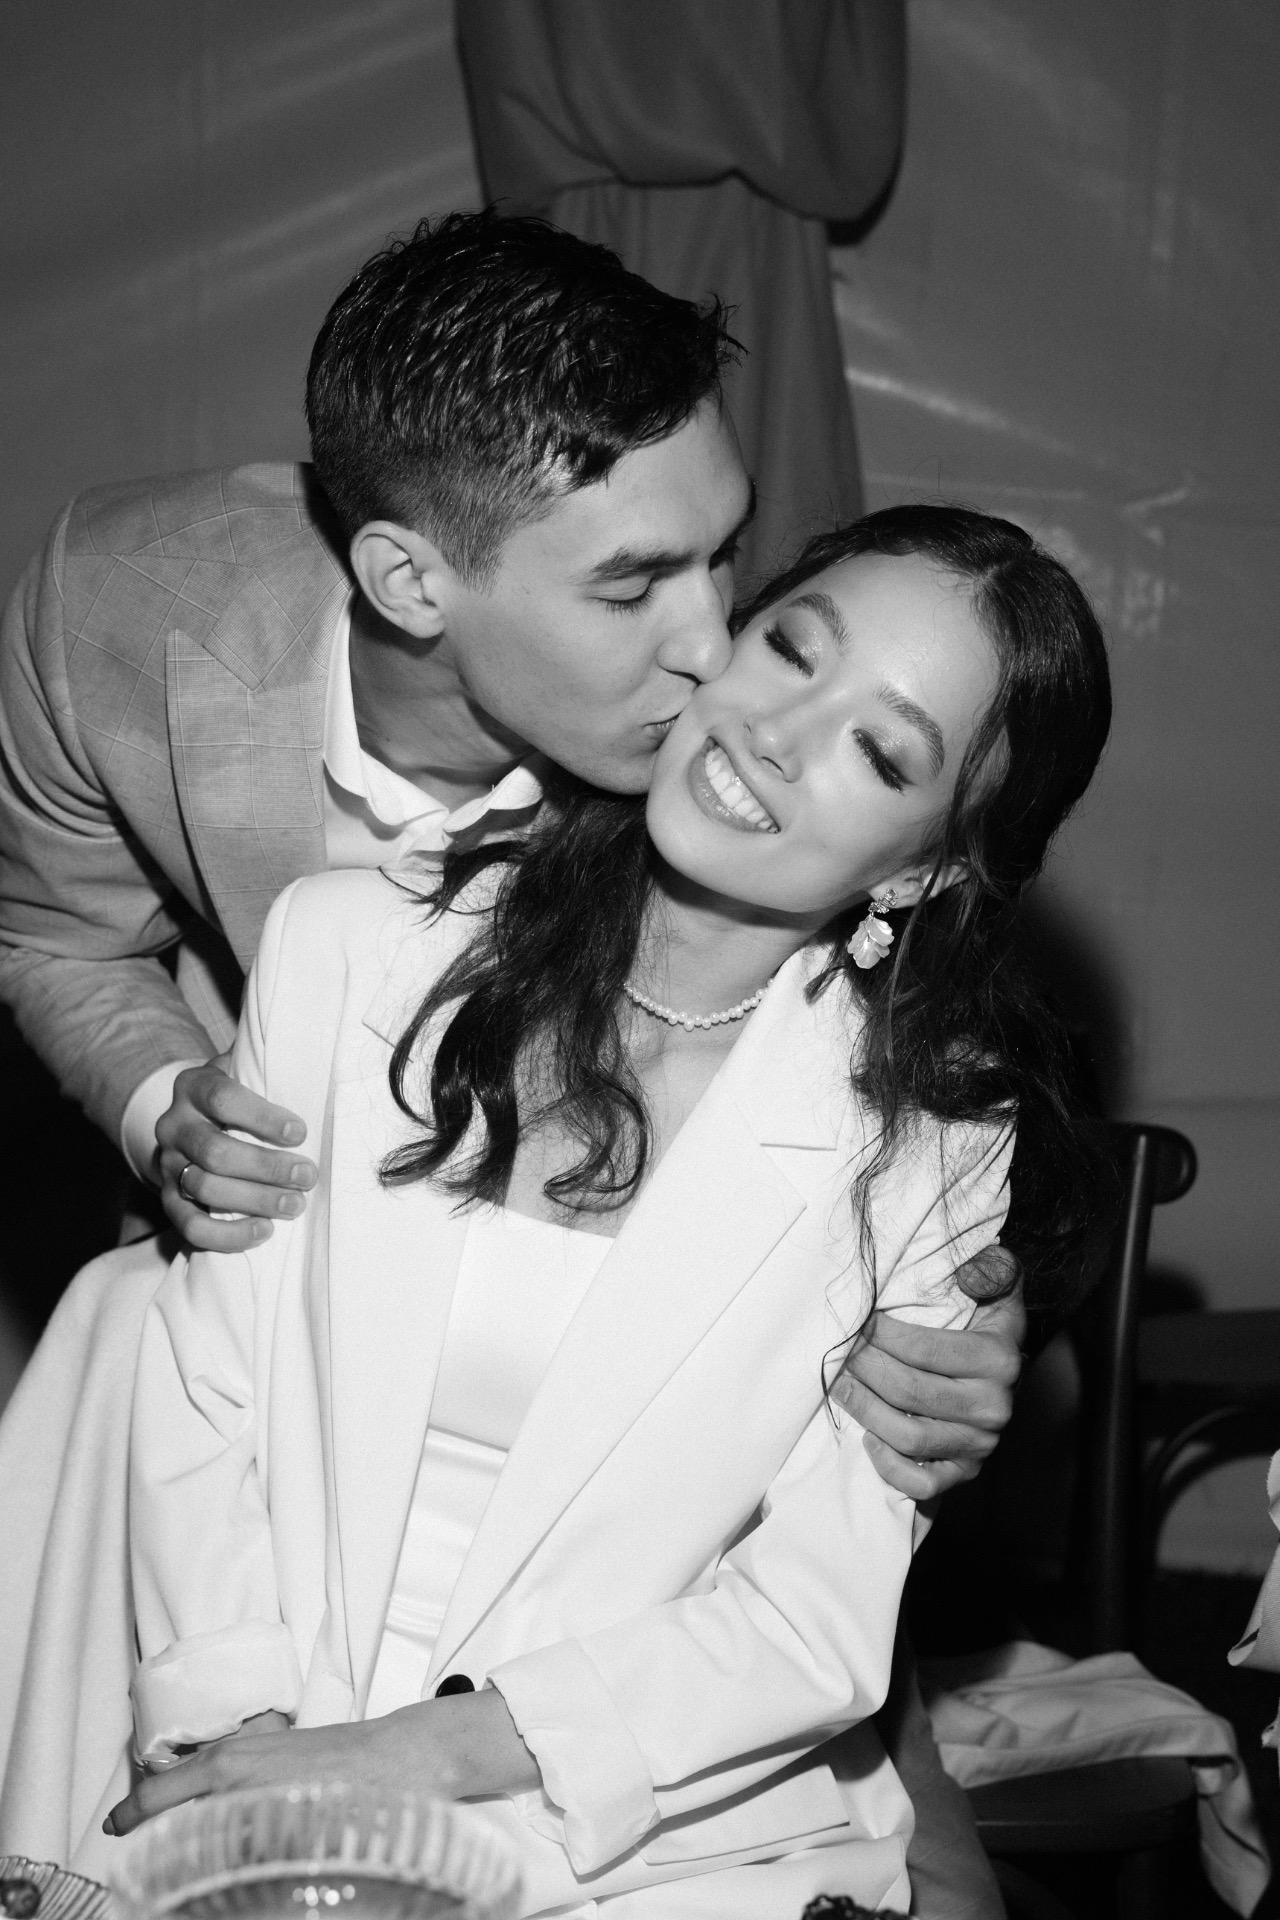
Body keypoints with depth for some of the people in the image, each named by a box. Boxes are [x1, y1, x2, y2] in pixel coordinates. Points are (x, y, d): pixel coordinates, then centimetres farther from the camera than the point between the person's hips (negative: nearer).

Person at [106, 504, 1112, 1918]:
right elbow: (202, 1390, 1)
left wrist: (394, 1760, -13)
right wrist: (239, 1743, -11)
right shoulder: (351, 945, -2)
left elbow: (813, 1623, -7)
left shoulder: (923, 1144, -7)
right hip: (250, 1795, 1)